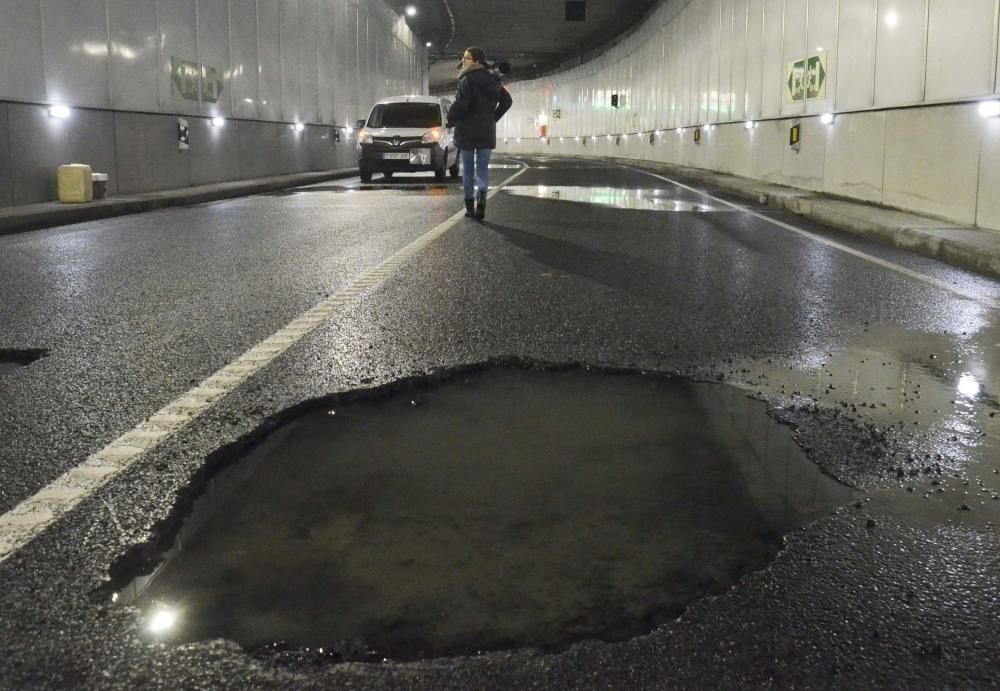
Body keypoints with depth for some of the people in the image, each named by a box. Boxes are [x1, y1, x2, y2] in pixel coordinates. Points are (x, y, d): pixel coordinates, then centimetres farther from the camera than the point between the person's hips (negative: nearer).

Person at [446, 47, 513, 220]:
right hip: (487, 130, 4)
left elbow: (461, 104, -20)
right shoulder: (492, 80, 8)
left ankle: (470, 206, 11)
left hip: (467, 129, -4)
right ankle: (482, 195, -22)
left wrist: (450, 119, -4)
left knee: (468, 169, 8)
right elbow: (507, 101, 16)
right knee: (483, 168, 6)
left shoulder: (467, 80, -12)